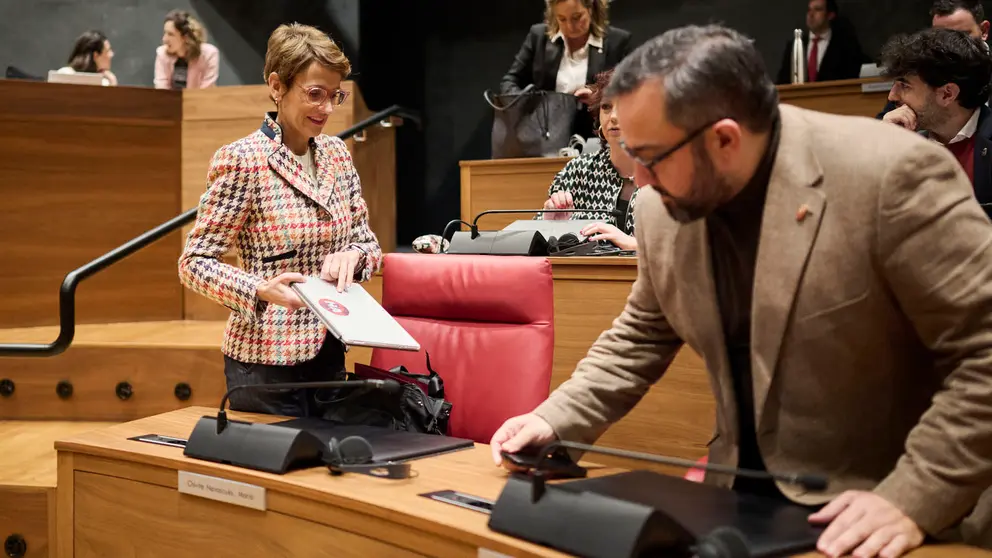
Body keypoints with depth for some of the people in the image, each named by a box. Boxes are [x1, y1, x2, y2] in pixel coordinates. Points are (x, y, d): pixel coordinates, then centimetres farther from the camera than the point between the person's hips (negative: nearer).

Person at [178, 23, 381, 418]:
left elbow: (366, 240, 11)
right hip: (268, 361, -6)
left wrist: (353, 255, -11)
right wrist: (260, 290, -28)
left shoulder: (336, 153, 6)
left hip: (329, 354, 6)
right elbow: (195, 263, -12)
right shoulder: (241, 159, -13)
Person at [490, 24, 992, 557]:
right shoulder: (665, 208, -1)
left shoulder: (889, 175, -19)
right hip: (744, 495, 5)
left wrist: (913, 499, -23)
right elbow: (643, 336, 13)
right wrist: (556, 419, 2)